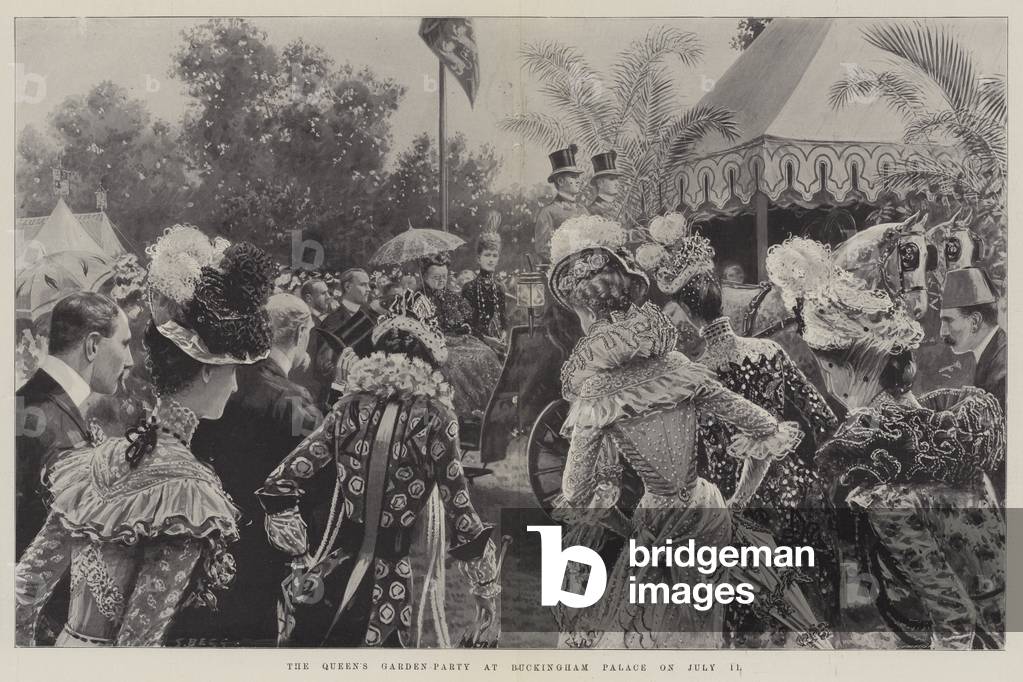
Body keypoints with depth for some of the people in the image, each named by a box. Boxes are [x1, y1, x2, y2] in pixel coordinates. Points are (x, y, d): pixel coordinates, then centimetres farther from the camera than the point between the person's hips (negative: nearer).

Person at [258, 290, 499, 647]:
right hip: (387, 582, -2)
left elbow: (279, 484, 1)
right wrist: (486, 587, 5)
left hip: (334, 567, 3)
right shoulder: (433, 417, -6)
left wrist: (297, 549, 14)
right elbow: (460, 512, -6)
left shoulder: (351, 406, 2)